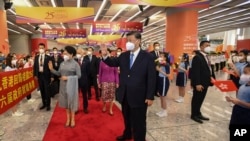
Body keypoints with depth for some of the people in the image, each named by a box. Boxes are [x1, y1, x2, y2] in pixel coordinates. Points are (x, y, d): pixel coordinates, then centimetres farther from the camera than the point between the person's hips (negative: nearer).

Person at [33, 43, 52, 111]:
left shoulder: (48, 57, -6)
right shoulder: (36, 57, 8)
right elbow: (34, 66, 11)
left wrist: (51, 76, -10)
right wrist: (35, 75, 2)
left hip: (46, 75, -4)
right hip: (39, 75, 4)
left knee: (47, 91, 2)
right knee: (42, 90, 12)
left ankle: (48, 105, 14)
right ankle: (44, 104, 24)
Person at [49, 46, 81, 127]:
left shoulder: (75, 64, -11)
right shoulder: (62, 63, 5)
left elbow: (78, 75, -14)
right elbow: (59, 73, 6)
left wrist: (68, 78, -19)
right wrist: (52, 69, -7)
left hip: (71, 86, -5)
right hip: (63, 85, 5)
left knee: (72, 101, 6)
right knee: (66, 101, 12)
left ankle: (72, 119, 22)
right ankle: (68, 119, 26)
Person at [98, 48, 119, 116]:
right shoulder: (102, 62, 1)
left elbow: (116, 73, 0)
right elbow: (100, 73, 4)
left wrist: (117, 82, -4)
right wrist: (99, 82, 2)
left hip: (112, 81, 0)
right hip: (104, 81, 0)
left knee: (111, 96, 5)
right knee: (104, 95, -2)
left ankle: (110, 109, 20)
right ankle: (104, 106, 28)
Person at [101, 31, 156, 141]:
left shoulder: (148, 57, -11)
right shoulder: (124, 56, 4)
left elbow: (151, 78, -12)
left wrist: (150, 97, -14)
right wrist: (105, 56, -13)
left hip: (139, 96, -5)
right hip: (125, 95, 6)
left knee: (138, 121, 11)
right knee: (127, 118, 25)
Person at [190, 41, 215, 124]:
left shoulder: (206, 57, 14)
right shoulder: (197, 57, -16)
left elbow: (208, 69, 17)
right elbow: (195, 72, -22)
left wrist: (211, 77, 4)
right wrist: (197, 84, -25)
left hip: (205, 82, 9)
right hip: (199, 83, -9)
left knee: (201, 99, 18)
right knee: (196, 99, 4)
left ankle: (198, 113, 31)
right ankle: (194, 115, 17)